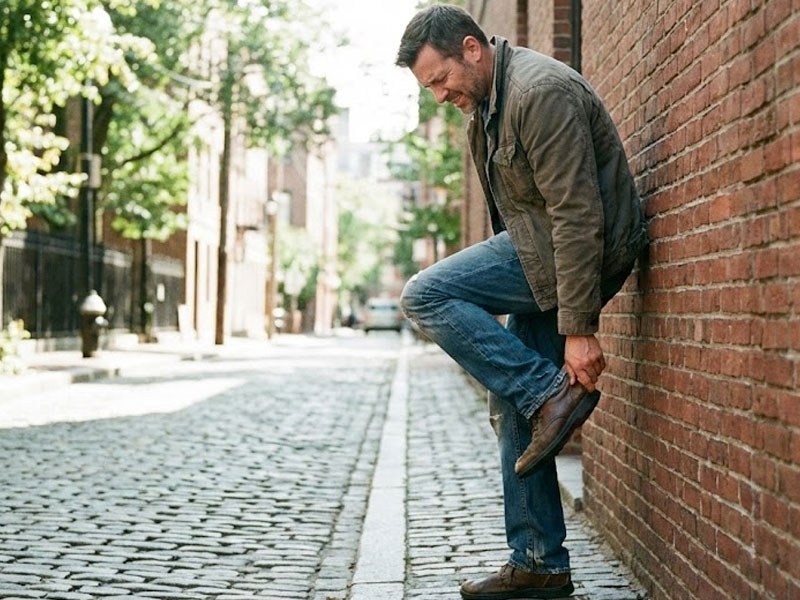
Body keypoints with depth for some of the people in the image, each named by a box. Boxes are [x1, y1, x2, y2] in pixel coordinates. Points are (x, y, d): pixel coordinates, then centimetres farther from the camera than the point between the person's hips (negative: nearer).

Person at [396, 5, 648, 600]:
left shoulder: (541, 92, -20)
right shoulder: (486, 102, 13)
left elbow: (577, 215, -24)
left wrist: (579, 329, -25)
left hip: (585, 252, -10)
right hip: (543, 253, 10)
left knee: (426, 295, -17)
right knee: (514, 407, 8)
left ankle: (553, 392, -15)